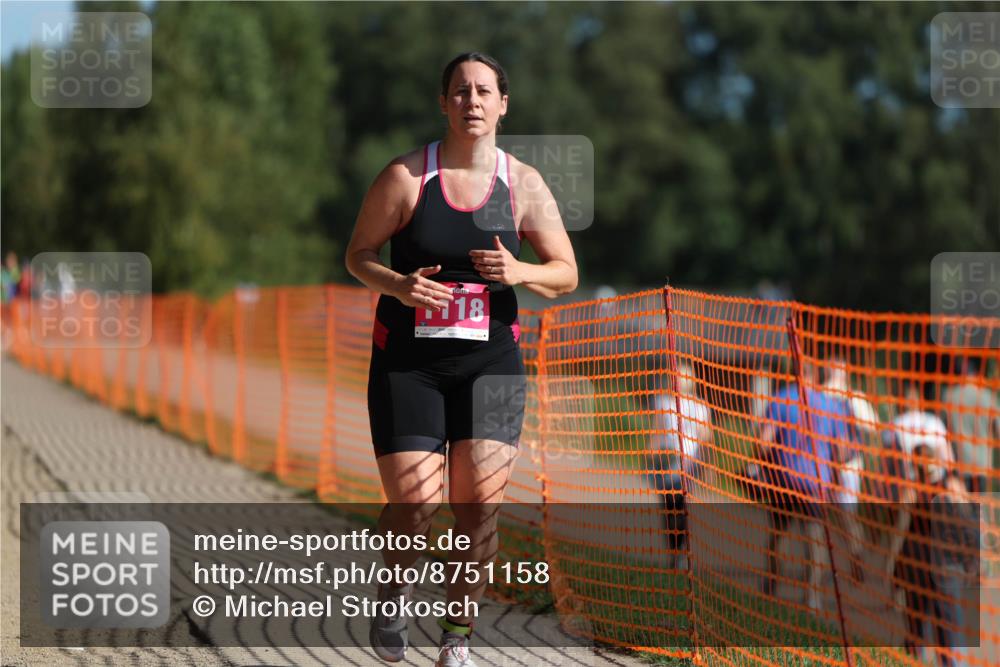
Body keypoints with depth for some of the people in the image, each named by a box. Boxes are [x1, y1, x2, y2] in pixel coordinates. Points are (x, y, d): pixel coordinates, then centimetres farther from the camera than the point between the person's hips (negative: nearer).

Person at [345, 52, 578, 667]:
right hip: (408, 362, -2)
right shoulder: (406, 177, -3)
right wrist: (399, 285, -16)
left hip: (490, 361, 2)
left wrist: (519, 272, -13)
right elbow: (358, 255, 4)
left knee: (480, 506, -7)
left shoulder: (523, 183, 3)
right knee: (414, 506, -9)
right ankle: (396, 589, 24)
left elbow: (566, 274, 8)